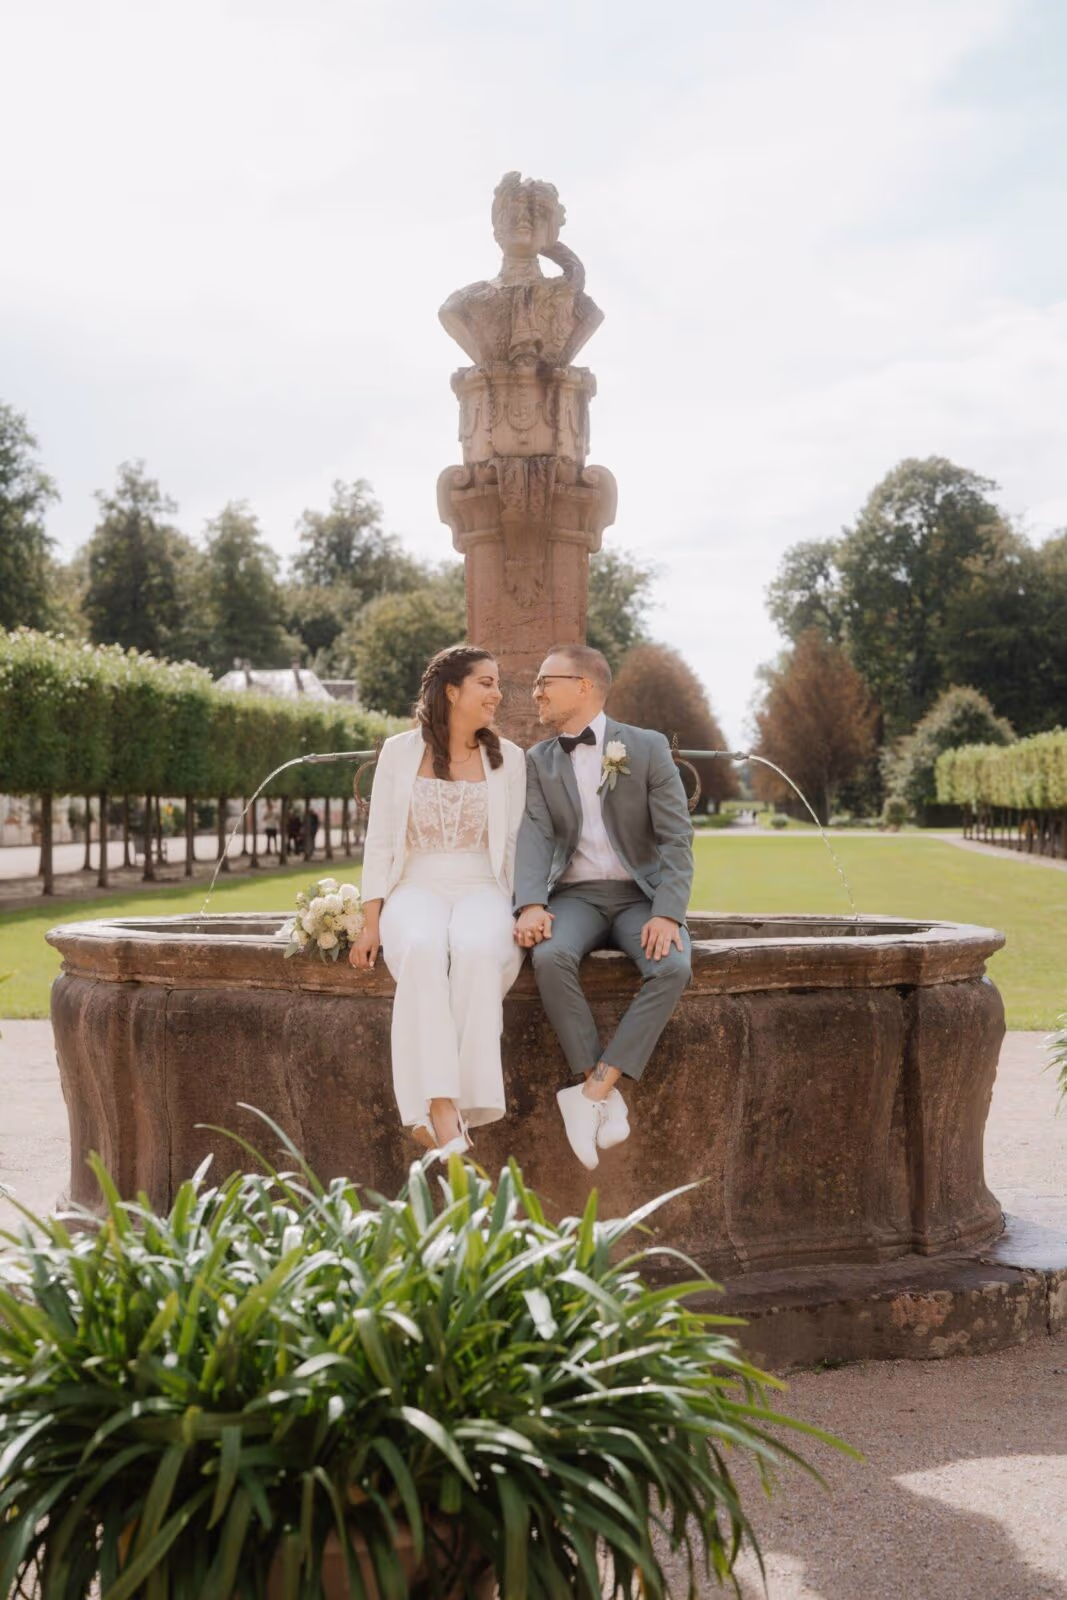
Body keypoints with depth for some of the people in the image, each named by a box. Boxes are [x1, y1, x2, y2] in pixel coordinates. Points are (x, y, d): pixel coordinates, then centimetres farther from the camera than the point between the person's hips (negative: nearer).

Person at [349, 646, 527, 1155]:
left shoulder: (508, 758, 12)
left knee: (477, 949, -36)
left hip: (483, 890, 1)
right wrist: (371, 922, -1)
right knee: (423, 950, -36)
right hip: (417, 888, 0)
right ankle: (444, 1115, -41)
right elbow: (379, 841, 8)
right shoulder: (399, 752, 9)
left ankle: (450, 1108, -33)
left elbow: (515, 845, 10)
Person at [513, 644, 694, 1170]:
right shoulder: (539, 760, 10)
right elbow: (535, 837, -4)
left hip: (640, 895, -1)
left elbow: (677, 839, -5)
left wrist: (668, 914, -20)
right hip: (576, 895, 1)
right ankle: (606, 1097, -25)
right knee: (550, 957, -33)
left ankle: (591, 1093, -28)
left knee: (672, 967, -32)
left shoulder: (648, 748, 1)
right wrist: (530, 904, -23)